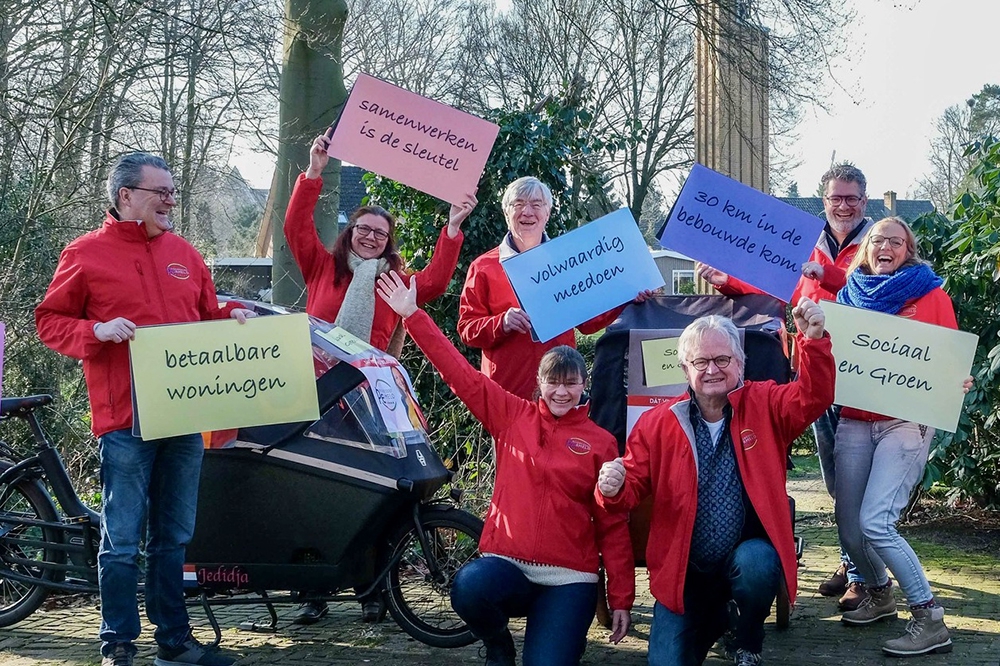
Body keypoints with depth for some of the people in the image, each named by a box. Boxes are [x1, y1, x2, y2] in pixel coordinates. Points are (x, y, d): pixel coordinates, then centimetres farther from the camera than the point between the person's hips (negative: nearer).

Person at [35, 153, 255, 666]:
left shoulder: (184, 253, 14)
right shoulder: (86, 254, -1)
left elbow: (206, 317, 24)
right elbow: (50, 321, 0)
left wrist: (232, 316, 3)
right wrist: (97, 331, -17)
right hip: (125, 419, -5)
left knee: (173, 537, 13)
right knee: (122, 541, -1)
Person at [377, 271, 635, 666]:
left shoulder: (601, 442, 4)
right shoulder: (513, 416, 7)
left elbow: (613, 526, 5)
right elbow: (461, 373, 3)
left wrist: (621, 599, 2)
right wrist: (412, 314, -2)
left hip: (568, 579, -1)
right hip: (508, 565, 1)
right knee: (469, 587, -33)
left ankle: (567, 634, 20)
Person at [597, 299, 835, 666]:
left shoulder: (764, 405, -4)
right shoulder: (656, 423, -2)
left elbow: (813, 398, -21)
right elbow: (634, 486, -1)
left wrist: (813, 339, -38)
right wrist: (613, 488, -26)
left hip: (748, 554, -2)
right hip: (682, 569, 2)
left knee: (756, 563, -36)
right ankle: (714, 619, 35)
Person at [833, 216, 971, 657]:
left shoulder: (930, 295, 3)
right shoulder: (851, 295, 14)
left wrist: (957, 384, -20)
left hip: (906, 421, -5)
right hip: (854, 421, 5)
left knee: (875, 523, -19)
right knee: (849, 527, 4)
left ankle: (930, 622, -9)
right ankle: (880, 594, 33)